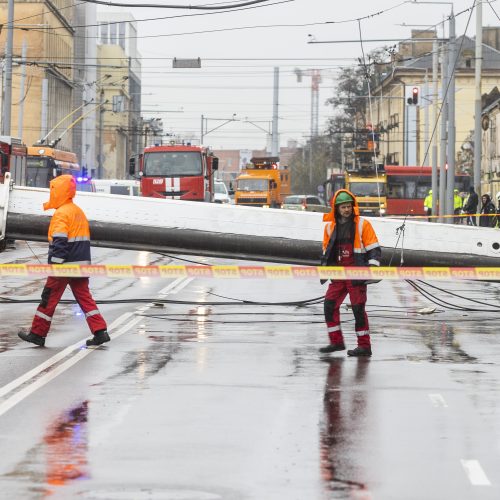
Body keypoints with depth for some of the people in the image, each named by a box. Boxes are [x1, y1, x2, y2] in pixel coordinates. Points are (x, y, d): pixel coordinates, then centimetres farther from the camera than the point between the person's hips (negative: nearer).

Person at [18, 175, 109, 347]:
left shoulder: (61, 213, -12)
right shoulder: (79, 211, 17)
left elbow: (59, 241, -20)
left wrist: (55, 265, -20)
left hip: (65, 264, -8)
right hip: (81, 263, 8)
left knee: (49, 298, 2)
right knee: (84, 297, 7)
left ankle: (37, 334, 9)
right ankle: (100, 332, -3)